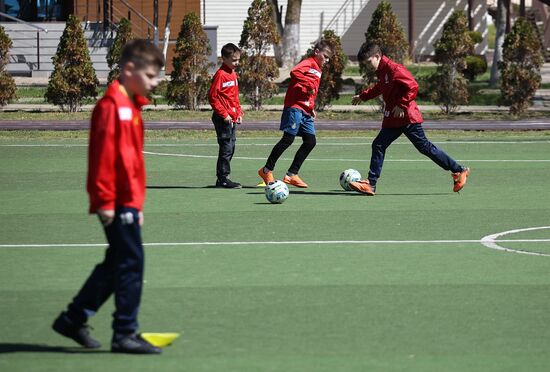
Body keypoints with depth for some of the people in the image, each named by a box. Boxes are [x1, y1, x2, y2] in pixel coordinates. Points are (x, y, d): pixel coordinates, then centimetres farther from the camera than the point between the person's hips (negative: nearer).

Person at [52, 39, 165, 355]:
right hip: (117, 203, -10)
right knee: (131, 263, -8)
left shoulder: (131, 107, 17)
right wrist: (105, 200, -21)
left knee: (117, 264, 14)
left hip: (128, 201, 10)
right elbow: (103, 154, -18)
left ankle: (74, 319, 23)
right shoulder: (112, 105, -13)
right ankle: (126, 334, -4)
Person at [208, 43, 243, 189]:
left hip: (232, 118, 9)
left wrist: (239, 113, 14)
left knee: (230, 148, 11)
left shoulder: (233, 74, 16)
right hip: (223, 119, -9)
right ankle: (223, 179, -5)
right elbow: (213, 96, -17)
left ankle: (221, 179, 17)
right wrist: (224, 114, -18)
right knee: (226, 147, -8)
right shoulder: (221, 74, -12)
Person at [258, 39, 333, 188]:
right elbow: (295, 72, -28)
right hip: (295, 107, -10)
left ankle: (291, 175, 6)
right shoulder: (308, 63, -7)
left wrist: (312, 108, 21)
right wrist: (309, 85, -24)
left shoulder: (318, 70, 23)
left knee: (311, 142, 2)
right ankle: (267, 170, 0)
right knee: (288, 138, -10)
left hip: (306, 111, 10)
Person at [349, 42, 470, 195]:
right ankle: (370, 184, 6)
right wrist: (362, 96, 35)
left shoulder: (394, 69, -17)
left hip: (407, 118, -9)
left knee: (425, 147, -6)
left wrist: (402, 105, -23)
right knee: (378, 145, 5)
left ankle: (459, 171, 1)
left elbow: (413, 87, -23)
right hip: (392, 120, 9)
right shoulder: (381, 71, 13)